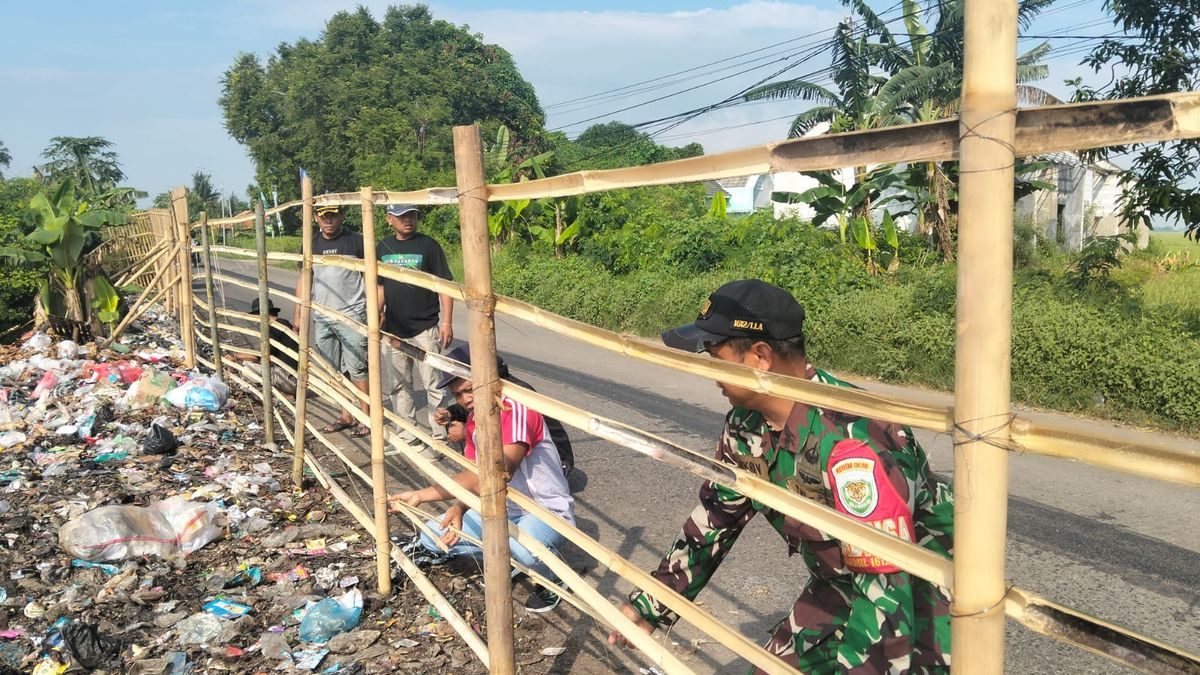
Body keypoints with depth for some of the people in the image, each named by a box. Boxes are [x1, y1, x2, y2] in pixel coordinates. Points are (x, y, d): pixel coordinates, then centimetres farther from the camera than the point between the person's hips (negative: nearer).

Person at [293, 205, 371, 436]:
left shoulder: (356, 241, -5)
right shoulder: (312, 244, 9)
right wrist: (298, 313, 12)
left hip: (352, 316, -5)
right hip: (322, 319, 5)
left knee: (357, 369, -4)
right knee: (336, 370, 11)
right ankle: (346, 415, 21)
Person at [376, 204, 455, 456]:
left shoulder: (428, 245, -6)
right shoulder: (383, 247, 7)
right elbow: (381, 286, 17)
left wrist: (447, 322, -11)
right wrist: (377, 313, 4)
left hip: (425, 329, -5)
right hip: (394, 330, 5)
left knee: (432, 385, -2)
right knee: (401, 386, 13)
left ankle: (438, 437, 6)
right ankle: (407, 436, 24)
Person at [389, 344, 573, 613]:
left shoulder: (517, 410, -25)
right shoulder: (472, 422, 3)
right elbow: (477, 479, 1)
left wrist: (422, 495, -37)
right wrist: (459, 509, -24)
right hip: (504, 509, 7)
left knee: (523, 549, -39)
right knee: (433, 536, -5)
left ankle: (551, 577, -5)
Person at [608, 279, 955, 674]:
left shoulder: (850, 439, -35)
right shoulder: (746, 426, -9)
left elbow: (886, 587, -35)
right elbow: (715, 517, 4)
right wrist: (651, 605, 5)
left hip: (921, 593, -7)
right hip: (842, 584, 7)